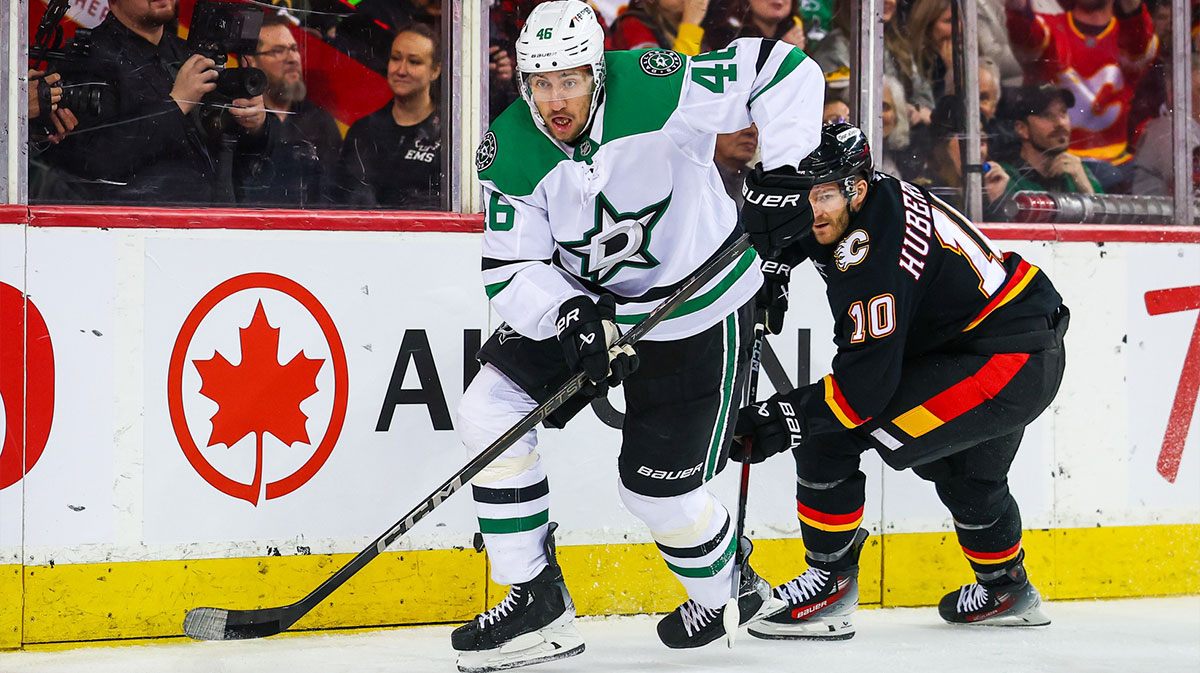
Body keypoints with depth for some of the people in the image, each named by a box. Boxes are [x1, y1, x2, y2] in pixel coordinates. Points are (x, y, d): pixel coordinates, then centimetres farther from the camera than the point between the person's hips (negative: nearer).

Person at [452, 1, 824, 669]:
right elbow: (510, 270, -14)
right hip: (579, 299, 5)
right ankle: (535, 603, 0)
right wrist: (567, 313, -33)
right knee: (489, 411, -10)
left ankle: (729, 589, 30)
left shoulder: (658, 90, -28)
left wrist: (787, 172, -28)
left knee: (659, 485, -3)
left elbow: (783, 69, -23)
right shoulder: (511, 153, -15)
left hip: (699, 311, -5)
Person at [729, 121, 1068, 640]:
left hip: (1004, 363, -11)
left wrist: (778, 421, -25)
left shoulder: (875, 256, -27)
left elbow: (865, 383, -29)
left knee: (829, 433, -14)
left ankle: (830, 588, -6)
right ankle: (1008, 592, 58)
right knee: (966, 473, 36)